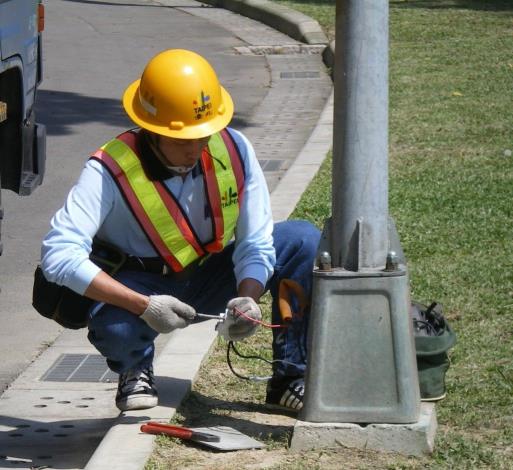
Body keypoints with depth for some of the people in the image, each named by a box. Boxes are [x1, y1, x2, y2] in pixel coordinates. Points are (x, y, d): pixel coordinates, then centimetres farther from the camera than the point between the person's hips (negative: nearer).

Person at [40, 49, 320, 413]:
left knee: (303, 240, -16)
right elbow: (59, 254, -35)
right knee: (114, 328, -40)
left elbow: (255, 244, -9)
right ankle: (136, 370, 0)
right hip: (139, 284, -4)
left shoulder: (234, 150, -17)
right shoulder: (111, 171, -27)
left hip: (208, 278, 4)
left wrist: (248, 298, -32)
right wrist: (146, 306, -42)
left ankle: (291, 377, -5)